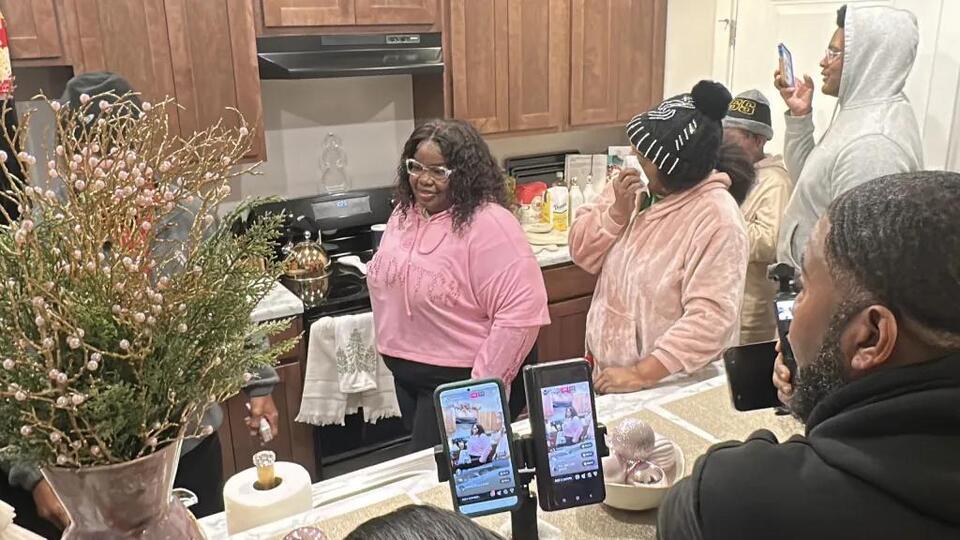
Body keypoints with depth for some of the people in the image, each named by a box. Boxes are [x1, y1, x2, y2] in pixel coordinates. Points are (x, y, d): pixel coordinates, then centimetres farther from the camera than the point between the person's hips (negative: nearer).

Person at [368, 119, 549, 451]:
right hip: (405, 374, 8)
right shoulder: (404, 213, 2)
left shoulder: (488, 224, -23)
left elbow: (522, 312, -27)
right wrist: (392, 350, 15)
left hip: (457, 380, -8)